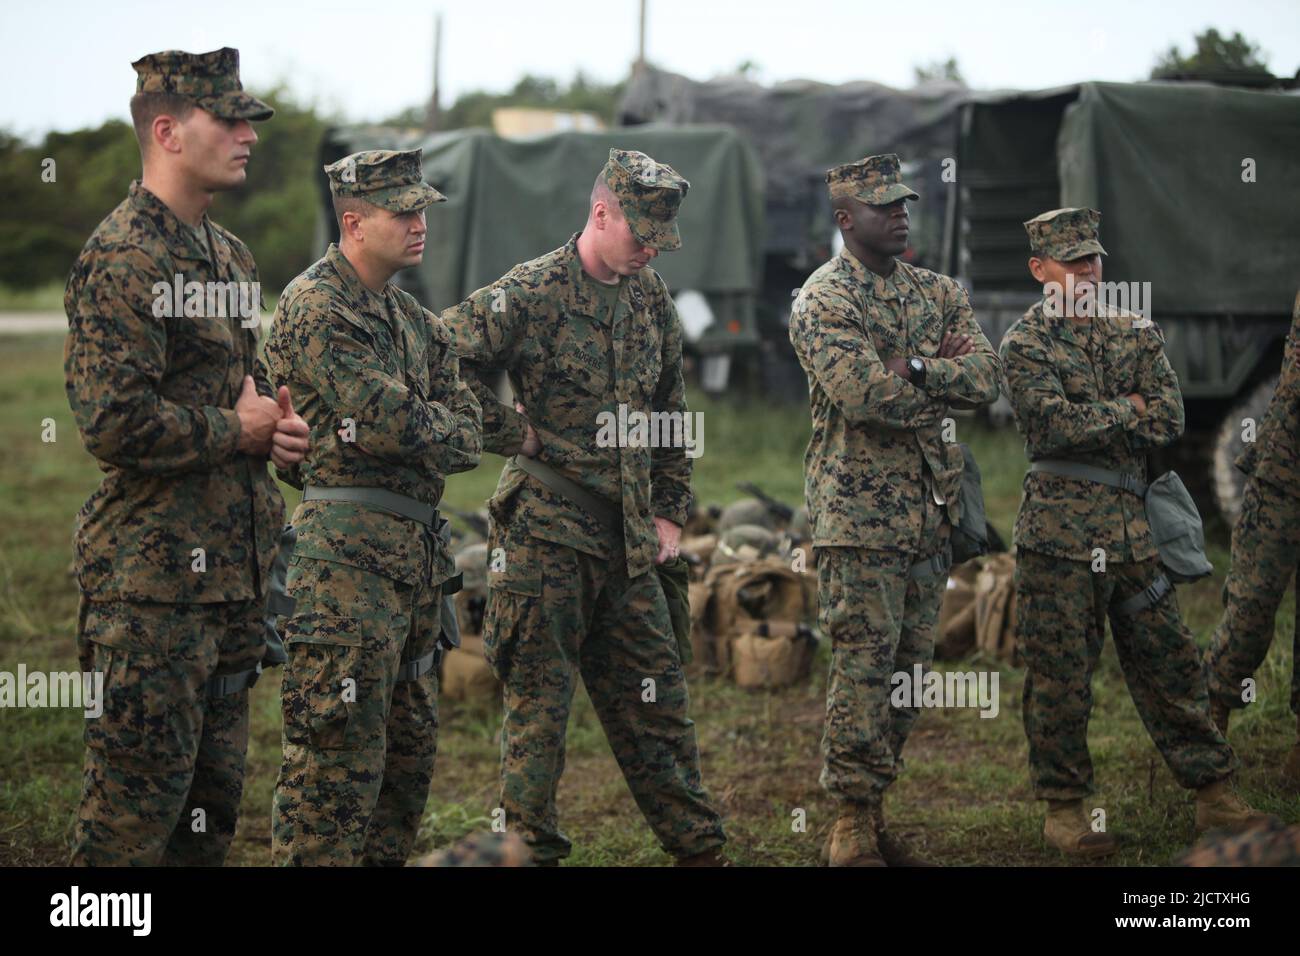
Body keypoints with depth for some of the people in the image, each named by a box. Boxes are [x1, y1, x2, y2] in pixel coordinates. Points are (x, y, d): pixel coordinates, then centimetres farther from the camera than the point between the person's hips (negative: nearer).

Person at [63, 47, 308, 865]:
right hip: (155, 573, -9)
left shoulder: (231, 258, 16)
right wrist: (236, 430, -11)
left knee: (215, 793, 14)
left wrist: (280, 423, 6)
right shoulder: (123, 258, -13)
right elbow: (114, 421, -23)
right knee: (140, 793, -6)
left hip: (235, 567, 9)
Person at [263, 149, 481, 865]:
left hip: (415, 547, 9)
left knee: (410, 747, 14)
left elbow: (468, 435, 10)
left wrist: (410, 432, -9)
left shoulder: (413, 320, 18)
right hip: (348, 551, -9)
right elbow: (395, 423, -19)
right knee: (341, 750, -11)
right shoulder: (315, 308, -10)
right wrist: (440, 427, 1)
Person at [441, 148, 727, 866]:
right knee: (539, 699, 0)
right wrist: (508, 433, -12)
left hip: (627, 538, 6)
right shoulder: (530, 293, -10)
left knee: (654, 697, 12)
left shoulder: (650, 297, 11)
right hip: (546, 530, -6)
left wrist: (669, 512, 15)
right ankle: (532, 849, 8)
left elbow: (670, 413, 20)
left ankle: (697, 844, 20)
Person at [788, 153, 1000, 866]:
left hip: (929, 506, 7)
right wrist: (943, 376, -7)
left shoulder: (937, 292, 13)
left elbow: (986, 379, -1)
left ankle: (874, 812, 16)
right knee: (863, 666, -8)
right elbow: (868, 395, -21)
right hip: (859, 510, -7)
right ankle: (853, 829, -2)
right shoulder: (823, 300, -6)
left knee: (910, 667, 8)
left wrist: (911, 368, -13)